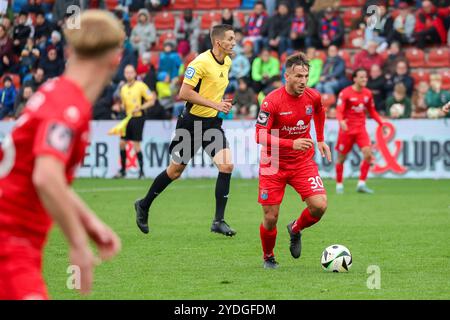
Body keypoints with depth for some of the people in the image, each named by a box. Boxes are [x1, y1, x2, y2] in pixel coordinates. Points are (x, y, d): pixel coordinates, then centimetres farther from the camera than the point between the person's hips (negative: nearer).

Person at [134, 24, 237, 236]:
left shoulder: (227, 62, 6)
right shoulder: (201, 62, -19)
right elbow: (185, 93, -23)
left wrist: (221, 103, 10)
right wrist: (215, 104, -24)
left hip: (212, 123, 6)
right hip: (192, 121, -6)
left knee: (226, 165, -12)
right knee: (175, 171, 6)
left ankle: (219, 221, -8)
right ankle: (144, 206, 29)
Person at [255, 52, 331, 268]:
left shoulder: (313, 97, -5)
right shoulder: (272, 101, -20)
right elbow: (260, 136, -24)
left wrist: (321, 140, 16)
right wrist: (292, 144, -33)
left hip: (303, 162, 3)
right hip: (274, 165, -3)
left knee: (319, 206, -16)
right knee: (270, 218, -2)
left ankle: (295, 230, 17)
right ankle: (268, 258, 27)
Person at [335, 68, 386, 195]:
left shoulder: (368, 93, 5)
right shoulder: (345, 93, -11)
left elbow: (372, 111, 17)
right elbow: (339, 111, -18)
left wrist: (381, 123, 6)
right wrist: (341, 121, -38)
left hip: (361, 129, 4)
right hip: (347, 129, -4)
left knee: (368, 154, -15)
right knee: (341, 158, 4)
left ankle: (361, 184, -8)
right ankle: (339, 185, 21)